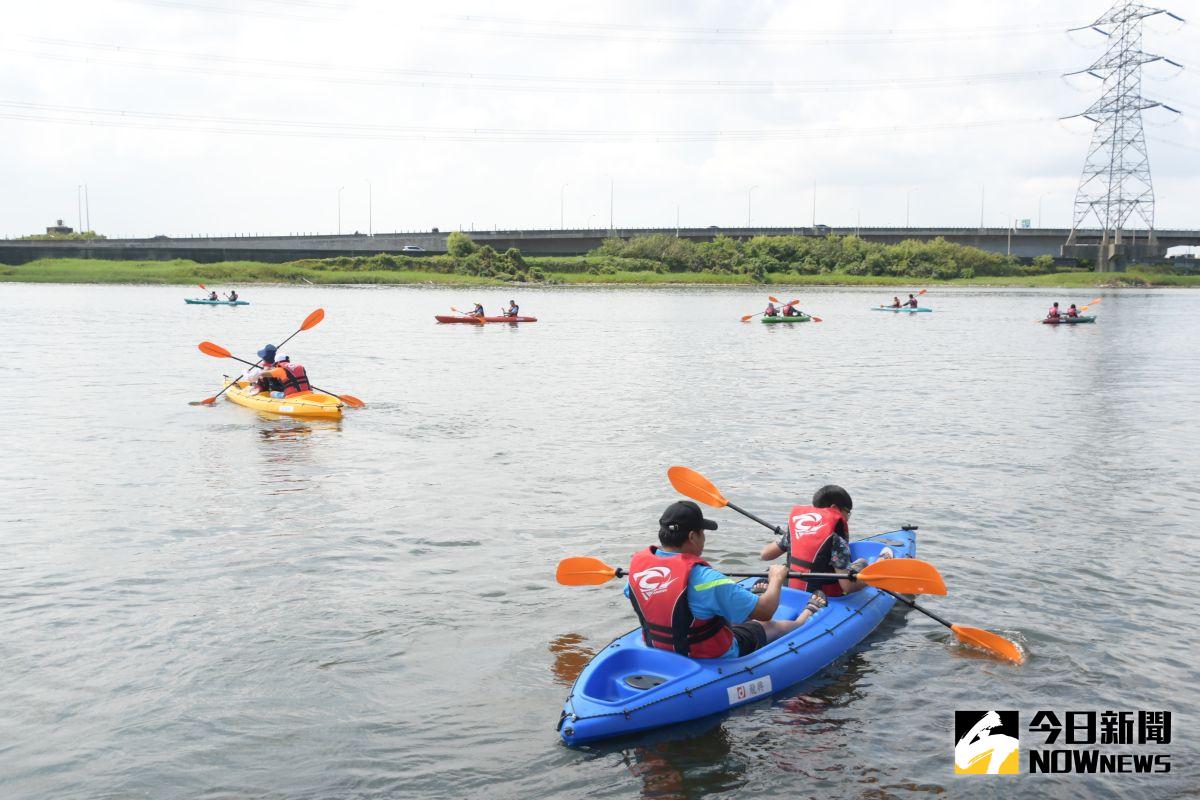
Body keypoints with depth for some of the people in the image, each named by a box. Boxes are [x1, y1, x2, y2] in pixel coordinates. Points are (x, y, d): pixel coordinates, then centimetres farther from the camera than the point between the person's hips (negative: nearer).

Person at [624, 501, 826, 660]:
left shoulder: (637, 562, -14)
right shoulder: (702, 578, -33)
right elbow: (765, 611, -25)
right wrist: (777, 578, -4)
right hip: (710, 659, -5)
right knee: (770, 626, 24)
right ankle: (804, 620, 53)